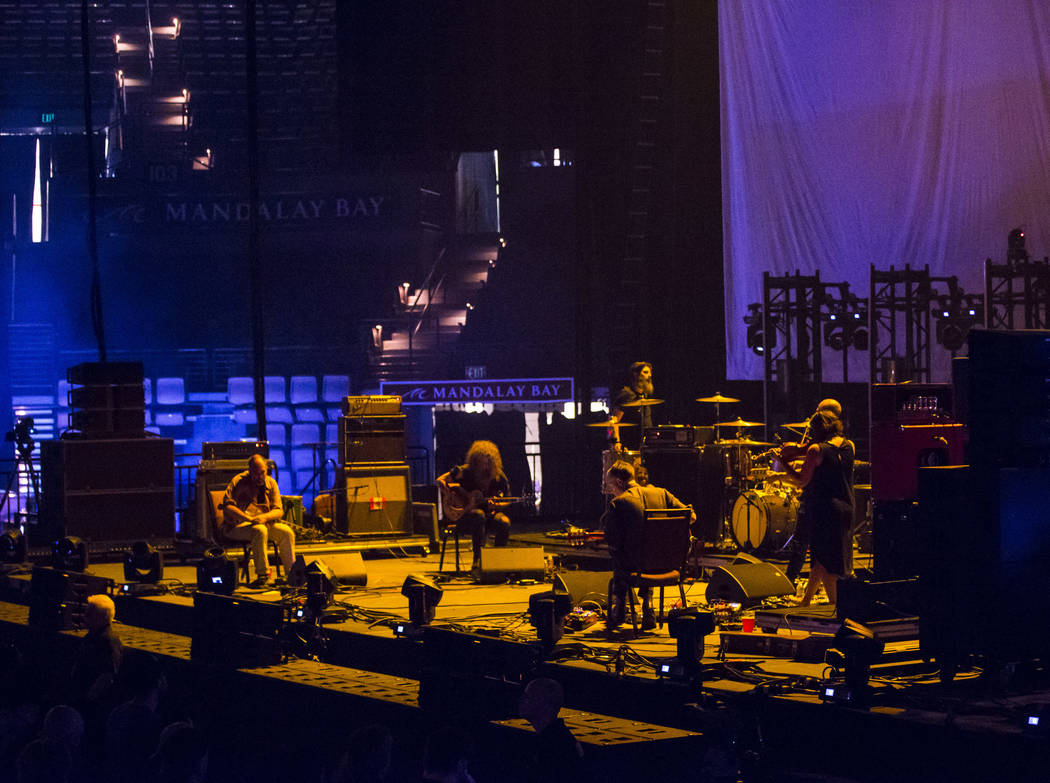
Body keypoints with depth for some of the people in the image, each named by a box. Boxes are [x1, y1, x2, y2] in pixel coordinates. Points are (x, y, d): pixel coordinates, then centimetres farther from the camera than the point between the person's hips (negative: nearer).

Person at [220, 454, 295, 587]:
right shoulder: (239, 481, -5)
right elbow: (227, 506, -16)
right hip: (236, 526, -5)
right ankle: (263, 574, -35)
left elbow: (279, 510, 3)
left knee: (287, 532, -19)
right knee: (260, 530, -36)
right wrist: (248, 518, -27)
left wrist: (264, 517, -20)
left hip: (264, 523, 5)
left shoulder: (271, 483, 9)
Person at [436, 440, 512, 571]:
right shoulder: (464, 471, -5)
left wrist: (495, 505, -16)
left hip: (489, 513, 3)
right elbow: (440, 480, -3)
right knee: (479, 515, -38)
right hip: (463, 515, -3)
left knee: (504, 522, -29)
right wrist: (452, 496, -15)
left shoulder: (498, 477, 2)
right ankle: (478, 559, -35)